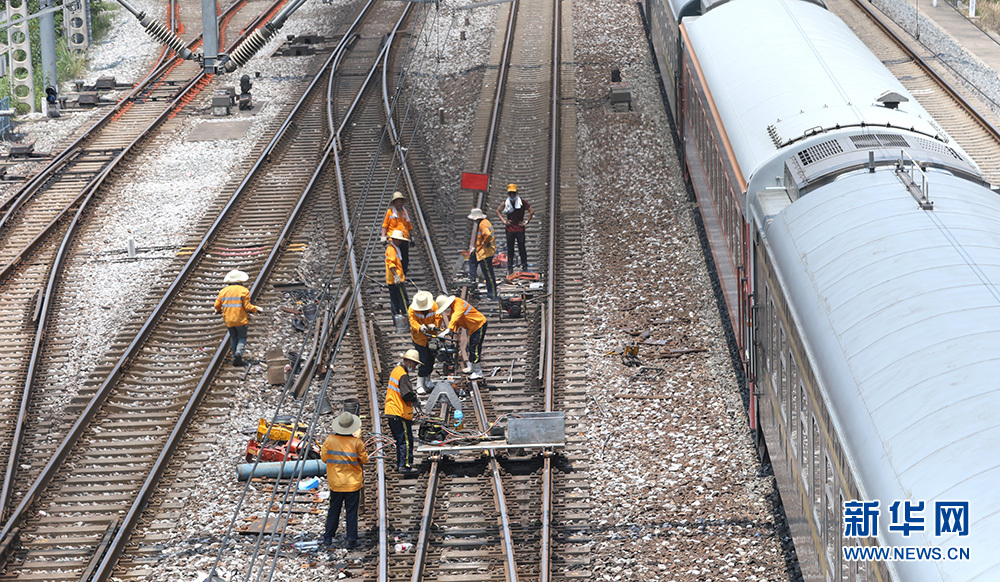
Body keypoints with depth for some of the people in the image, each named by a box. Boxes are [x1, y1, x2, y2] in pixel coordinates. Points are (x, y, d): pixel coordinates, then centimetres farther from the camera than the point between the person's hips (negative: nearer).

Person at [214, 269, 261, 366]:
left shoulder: (223, 291, 3)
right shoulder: (243, 291, -9)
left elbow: (217, 305, 5)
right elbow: (247, 306, -12)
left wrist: (218, 310, 28)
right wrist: (256, 309, 5)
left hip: (228, 319, 4)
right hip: (240, 319, -4)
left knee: (233, 337, 14)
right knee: (242, 337, 7)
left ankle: (235, 359, 9)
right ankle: (239, 352, -19)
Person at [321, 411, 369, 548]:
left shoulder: (330, 440, -9)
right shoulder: (356, 442, -15)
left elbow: (324, 458, 1)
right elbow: (364, 460, -4)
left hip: (335, 483, 2)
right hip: (352, 483, -2)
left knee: (333, 511, 15)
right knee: (351, 512, 6)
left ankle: (328, 537, 21)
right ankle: (352, 539, 8)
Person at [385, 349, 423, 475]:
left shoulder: (396, 370, 14)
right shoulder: (403, 375, -18)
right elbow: (407, 395, -24)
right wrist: (415, 401, -6)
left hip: (391, 411, 10)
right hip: (400, 413, -10)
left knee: (400, 439, 18)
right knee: (406, 440, -5)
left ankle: (399, 463, 24)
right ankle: (405, 466, -6)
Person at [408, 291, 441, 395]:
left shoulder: (434, 306, -9)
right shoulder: (412, 309, -14)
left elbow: (438, 318, -13)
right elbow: (412, 320, -26)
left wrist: (434, 325, -36)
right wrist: (420, 327, -47)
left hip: (432, 337, 3)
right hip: (419, 338, -3)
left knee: (431, 359, 8)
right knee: (424, 360, -11)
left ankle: (427, 382, 26)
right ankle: (420, 385, -4)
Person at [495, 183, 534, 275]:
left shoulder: (522, 202, -4)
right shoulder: (505, 203, 2)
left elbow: (532, 211, 1)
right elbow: (498, 211, 18)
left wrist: (526, 221, -3)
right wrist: (504, 221, 8)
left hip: (520, 229, -2)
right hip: (509, 229, 2)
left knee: (522, 248, -1)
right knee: (510, 249, 7)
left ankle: (524, 266, 8)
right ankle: (509, 268, 14)